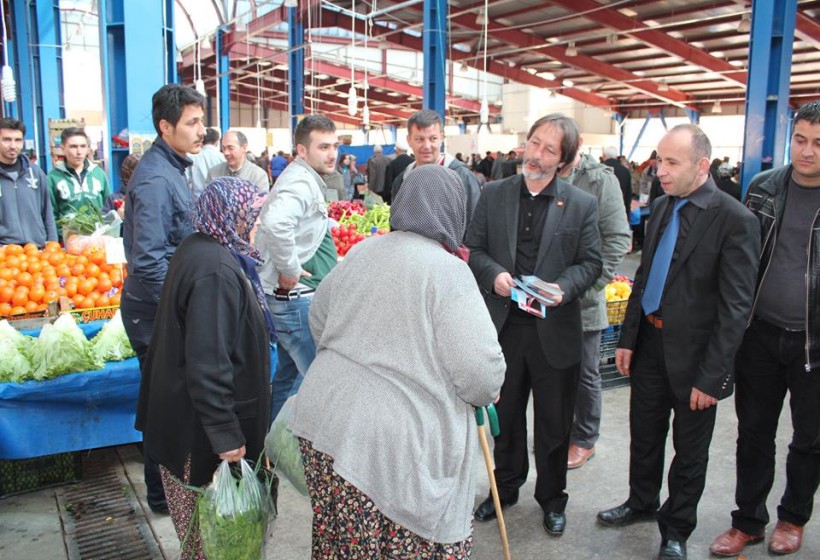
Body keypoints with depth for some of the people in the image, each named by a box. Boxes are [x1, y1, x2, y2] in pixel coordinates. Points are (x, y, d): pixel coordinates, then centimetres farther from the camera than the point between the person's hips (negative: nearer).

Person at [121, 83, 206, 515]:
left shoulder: (170, 169, 11)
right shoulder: (156, 179, -20)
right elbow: (149, 261, -26)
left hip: (165, 305, 9)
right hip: (155, 311, -9)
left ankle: (167, 484, 33)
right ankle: (163, 494, 20)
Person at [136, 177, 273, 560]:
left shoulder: (198, 249, 6)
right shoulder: (216, 272, -27)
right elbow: (208, 366, -29)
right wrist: (225, 435, -23)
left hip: (183, 414, 10)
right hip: (201, 429, -10)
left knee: (198, 520, 24)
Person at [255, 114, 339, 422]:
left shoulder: (304, 178, 15)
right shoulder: (302, 182, -19)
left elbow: (274, 221, 28)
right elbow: (276, 222, -39)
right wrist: (289, 269, -25)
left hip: (292, 297, 11)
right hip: (299, 298, -11)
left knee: (288, 377, 20)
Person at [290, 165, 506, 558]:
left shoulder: (360, 253, 8)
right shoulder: (447, 270, -12)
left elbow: (318, 319, 22)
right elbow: (482, 373, -16)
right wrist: (486, 392, 6)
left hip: (327, 421, 7)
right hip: (397, 441, -6)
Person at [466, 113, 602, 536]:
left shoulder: (582, 205, -1)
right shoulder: (494, 194, 3)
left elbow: (590, 263, -2)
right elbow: (473, 248, 4)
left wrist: (562, 288, -20)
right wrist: (494, 274, -16)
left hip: (554, 330, -1)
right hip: (504, 325, 2)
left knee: (553, 422, 12)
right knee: (505, 415, 17)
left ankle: (552, 497, 34)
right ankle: (505, 486, 39)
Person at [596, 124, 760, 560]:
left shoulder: (734, 220, -17)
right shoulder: (662, 207, 4)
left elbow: (736, 307, -17)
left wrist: (711, 376, -16)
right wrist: (628, 339, 9)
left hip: (693, 353, -6)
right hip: (649, 343, 6)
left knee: (689, 450, 14)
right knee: (644, 435, 20)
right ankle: (641, 503, 43)